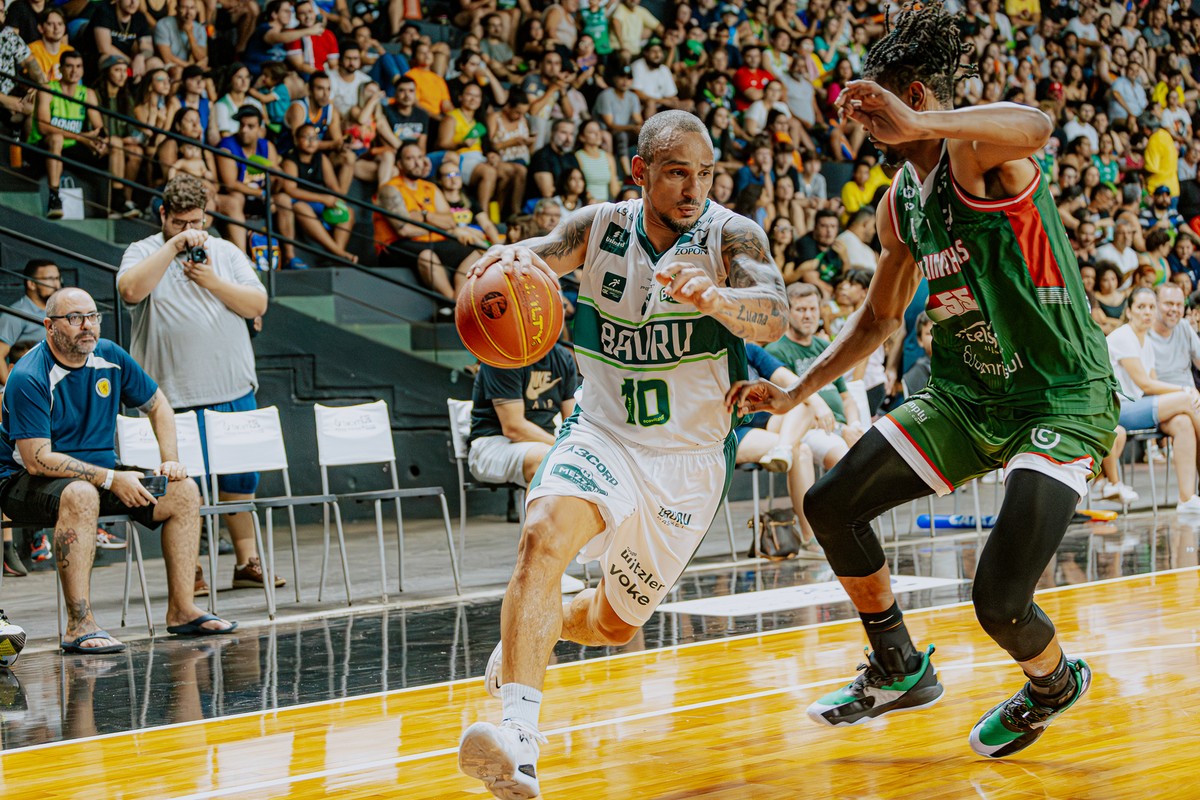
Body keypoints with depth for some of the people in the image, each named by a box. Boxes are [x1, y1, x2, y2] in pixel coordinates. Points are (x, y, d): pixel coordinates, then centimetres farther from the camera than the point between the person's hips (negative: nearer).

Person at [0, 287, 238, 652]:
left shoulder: (109, 357, 0)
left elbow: (157, 405, 15)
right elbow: (37, 460, -25)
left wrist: (171, 460, 0)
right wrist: (111, 480, -27)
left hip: (101, 472, 7)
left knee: (184, 491, -4)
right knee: (82, 494, -40)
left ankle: (181, 609, -1)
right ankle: (79, 626, -39)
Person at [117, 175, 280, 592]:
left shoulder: (226, 253, 12)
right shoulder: (143, 253, 3)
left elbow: (257, 305, 3)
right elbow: (130, 290, -19)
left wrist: (212, 281, -10)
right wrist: (173, 246, -18)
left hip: (233, 390, 4)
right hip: (175, 396, -3)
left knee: (240, 478, 8)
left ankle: (247, 561, 16)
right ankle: (188, 569, 7)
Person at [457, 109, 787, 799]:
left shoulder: (732, 235, -13)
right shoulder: (599, 228, -5)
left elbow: (772, 318, -29)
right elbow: (538, 257, -15)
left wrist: (713, 296, -53)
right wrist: (511, 256, -41)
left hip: (690, 462, 0)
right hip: (601, 436, 0)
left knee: (617, 623, 13)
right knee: (545, 535, -32)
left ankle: (529, 637, 49)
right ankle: (519, 742, -40)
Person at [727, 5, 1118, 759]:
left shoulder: (976, 153, -18)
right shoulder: (902, 201, 8)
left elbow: (1036, 126, -44)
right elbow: (880, 316, 21)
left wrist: (918, 125, -55)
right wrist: (797, 393, 15)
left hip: (1062, 400, -9)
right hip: (966, 393, 9)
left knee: (1000, 601, -17)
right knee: (833, 504, 4)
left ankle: (1055, 682, 21)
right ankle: (900, 672, 24)